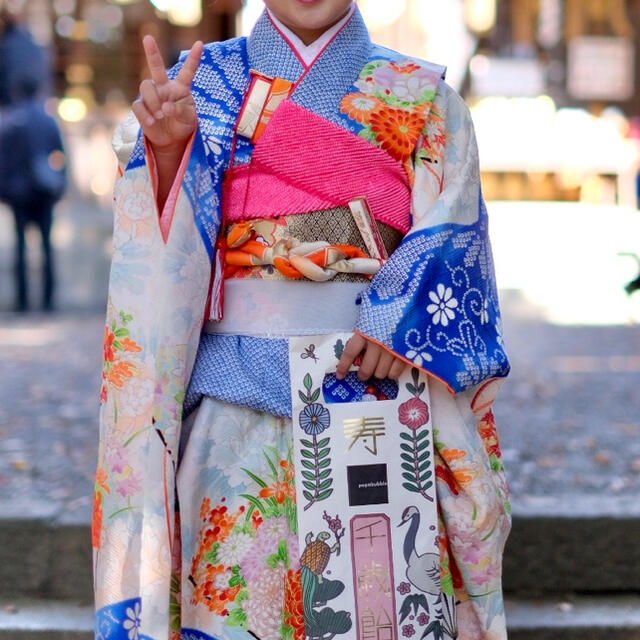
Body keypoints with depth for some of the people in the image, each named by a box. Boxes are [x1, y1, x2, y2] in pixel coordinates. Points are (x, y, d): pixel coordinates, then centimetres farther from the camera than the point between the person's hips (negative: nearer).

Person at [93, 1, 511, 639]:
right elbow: (166, 237, -3)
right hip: (238, 395, 0)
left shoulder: (420, 96, 10)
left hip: (379, 384, 0)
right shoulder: (205, 81, 10)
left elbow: (450, 233, -1)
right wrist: (168, 145, -24)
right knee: (239, 587, -1)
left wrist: (397, 320, -18)